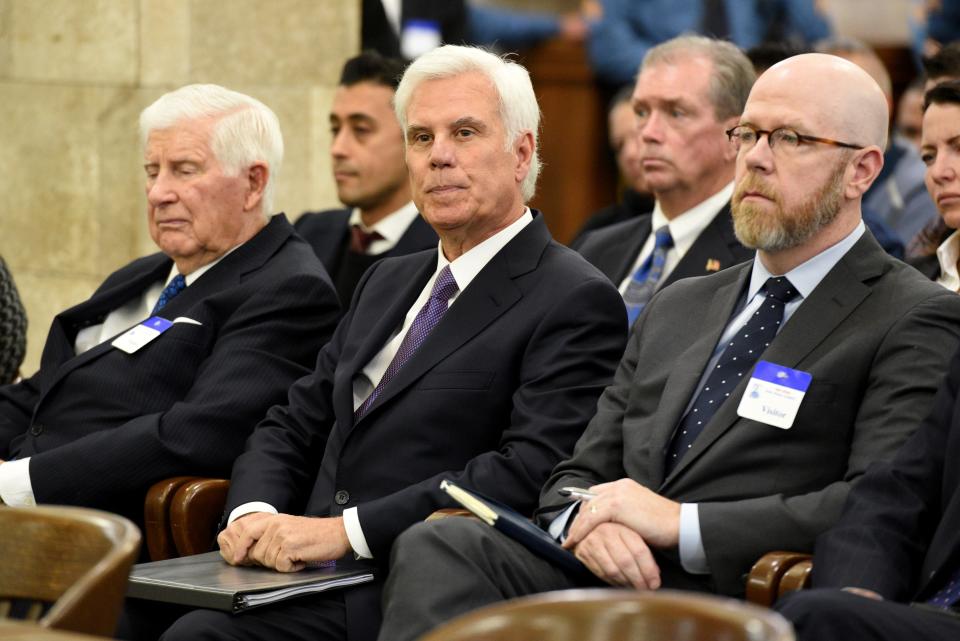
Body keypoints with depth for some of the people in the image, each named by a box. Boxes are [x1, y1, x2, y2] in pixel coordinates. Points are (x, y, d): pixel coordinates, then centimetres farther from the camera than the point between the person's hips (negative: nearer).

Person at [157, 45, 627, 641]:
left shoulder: (577, 301, -3)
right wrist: (255, 513, -1)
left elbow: (533, 470, -16)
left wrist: (347, 529, -20)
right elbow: (292, 428, 22)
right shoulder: (388, 282, 23)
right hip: (320, 590, 7)